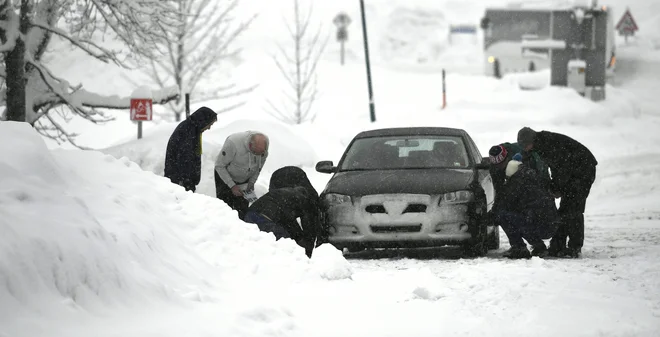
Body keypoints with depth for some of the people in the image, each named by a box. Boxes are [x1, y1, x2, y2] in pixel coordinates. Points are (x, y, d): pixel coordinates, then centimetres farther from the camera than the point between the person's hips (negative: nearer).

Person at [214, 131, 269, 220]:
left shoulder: (265, 142, -20)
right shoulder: (233, 143, -37)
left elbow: (260, 165, 1)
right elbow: (219, 166, -23)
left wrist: (252, 182, -5)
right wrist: (232, 186, -22)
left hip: (245, 180, 4)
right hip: (225, 176, -4)